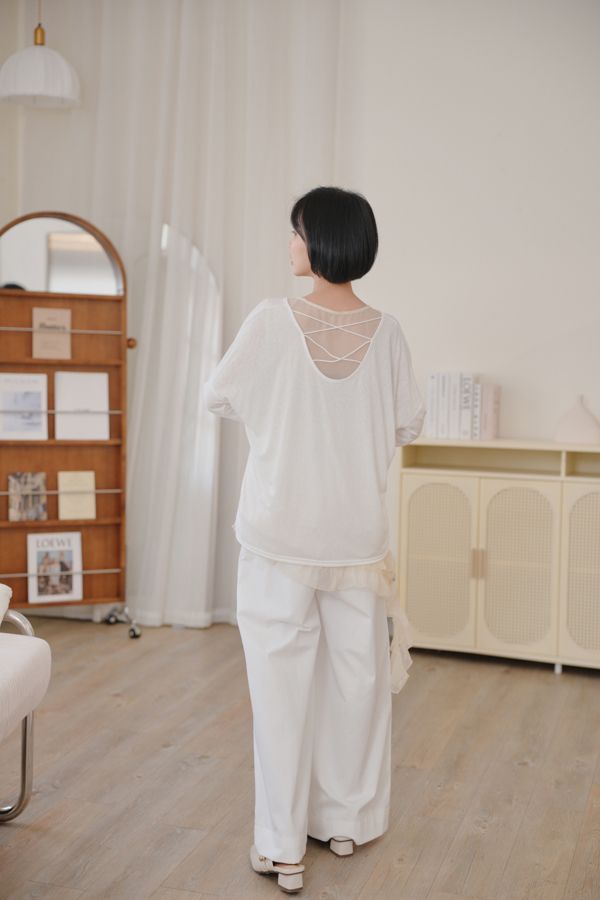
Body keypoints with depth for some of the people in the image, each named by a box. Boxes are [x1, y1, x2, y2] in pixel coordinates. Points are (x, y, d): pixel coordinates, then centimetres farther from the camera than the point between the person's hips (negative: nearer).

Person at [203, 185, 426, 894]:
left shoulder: (272, 320, -13)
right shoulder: (385, 331, -5)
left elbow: (218, 397, -1)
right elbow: (408, 425, 4)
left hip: (280, 533, -2)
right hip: (357, 534, 3)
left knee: (281, 679, 6)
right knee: (357, 673, 15)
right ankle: (348, 822, 30)